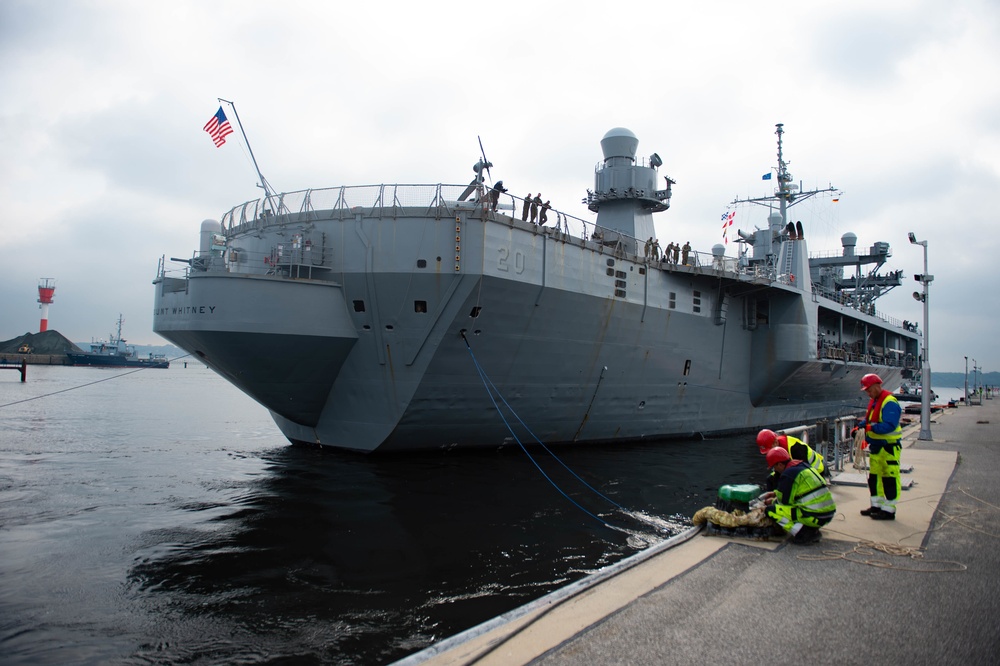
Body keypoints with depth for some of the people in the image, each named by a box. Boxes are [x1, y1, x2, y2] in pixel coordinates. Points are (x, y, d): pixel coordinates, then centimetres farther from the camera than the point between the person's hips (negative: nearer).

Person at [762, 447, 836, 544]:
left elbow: (784, 502, -7)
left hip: (816, 517, -9)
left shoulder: (788, 475, -13)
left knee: (771, 510, -7)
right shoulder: (802, 465, 13)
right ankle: (812, 530, 14)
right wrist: (775, 493, 30)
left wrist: (773, 502, 13)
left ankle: (803, 534, -12)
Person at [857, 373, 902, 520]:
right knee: (874, 476, 15)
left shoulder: (889, 403, -18)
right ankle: (877, 505, 25)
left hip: (889, 447, -10)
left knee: (889, 478, -2)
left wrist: (870, 428, -33)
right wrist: (860, 427, 2)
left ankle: (889, 510, 5)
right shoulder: (874, 401, 13)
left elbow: (889, 425, -27)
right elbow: (869, 419, 19)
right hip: (876, 446, 10)